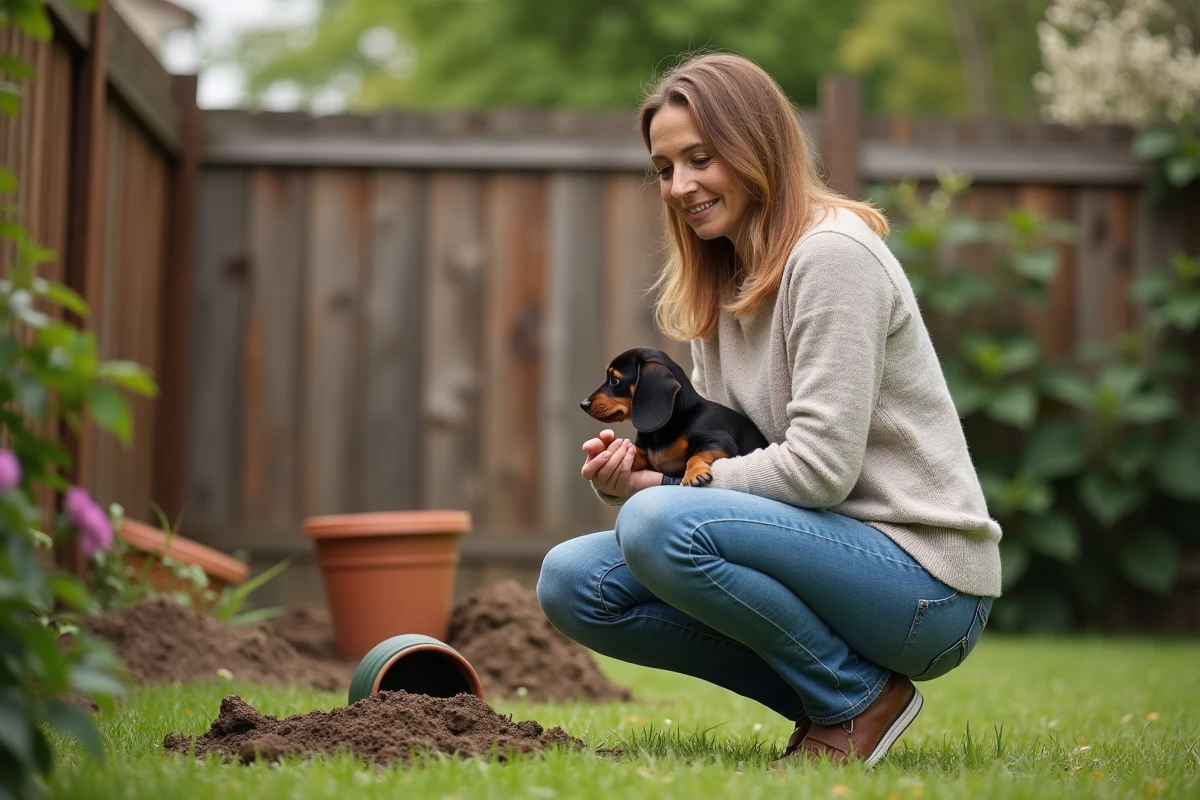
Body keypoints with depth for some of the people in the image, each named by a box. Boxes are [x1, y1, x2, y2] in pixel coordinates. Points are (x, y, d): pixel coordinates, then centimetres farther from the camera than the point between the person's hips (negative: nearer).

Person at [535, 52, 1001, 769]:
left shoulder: (833, 254, -14)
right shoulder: (725, 279, 14)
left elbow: (820, 466, -22)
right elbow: (711, 454, 11)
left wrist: (658, 490, -12)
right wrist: (630, 476, -11)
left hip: (923, 579, -9)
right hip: (829, 553, 9)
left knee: (661, 526, -29)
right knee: (573, 580, -2)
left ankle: (861, 701, -8)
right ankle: (820, 700, 4)